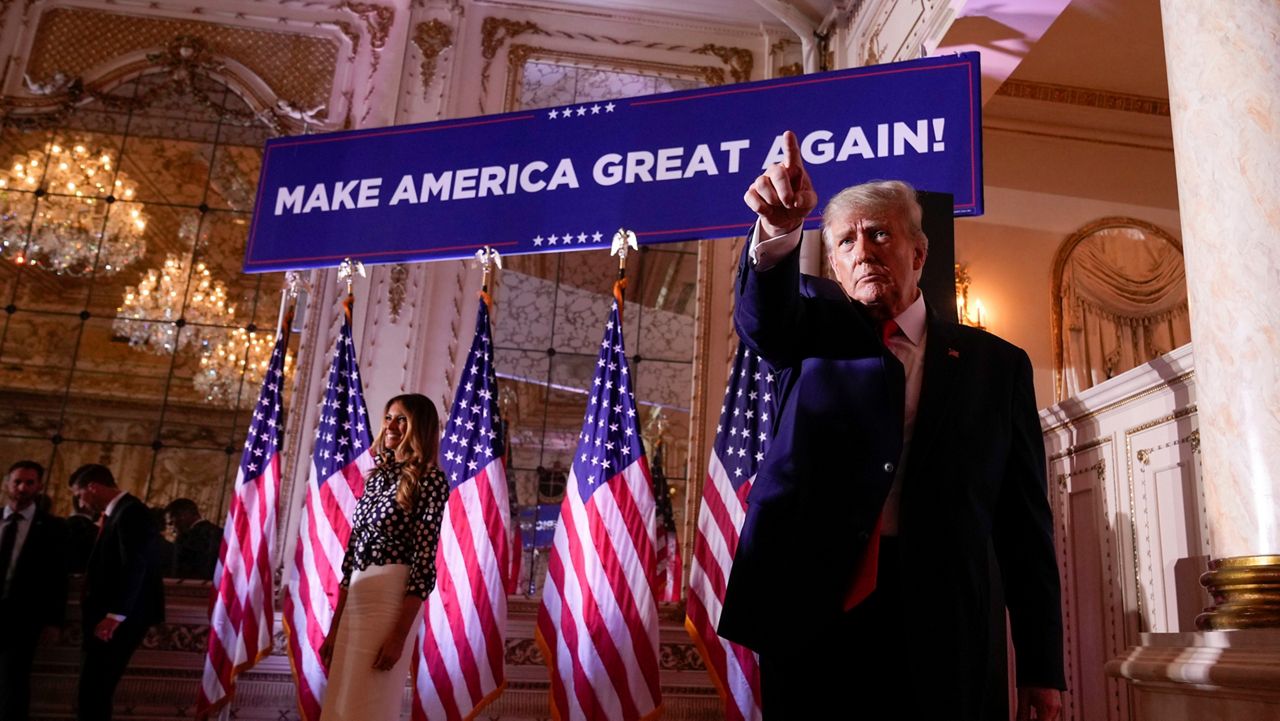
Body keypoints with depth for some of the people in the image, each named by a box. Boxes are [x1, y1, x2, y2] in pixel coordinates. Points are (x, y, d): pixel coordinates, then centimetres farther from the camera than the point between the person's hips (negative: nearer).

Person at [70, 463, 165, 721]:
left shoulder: (131, 512, -15)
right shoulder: (116, 513, 17)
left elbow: (134, 567, -22)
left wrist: (114, 615, -23)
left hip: (120, 619, -10)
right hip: (108, 614, 10)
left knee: (92, 691, -8)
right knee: (93, 690, 10)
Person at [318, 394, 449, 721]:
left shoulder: (429, 478, -6)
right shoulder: (377, 476, 16)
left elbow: (424, 562, -13)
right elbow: (352, 553, 15)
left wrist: (399, 634, -18)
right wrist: (334, 626, 12)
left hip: (392, 600, -7)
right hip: (355, 600, 7)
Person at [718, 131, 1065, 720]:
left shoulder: (996, 364, 10)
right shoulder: (815, 325, 10)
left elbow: (1025, 521, 7)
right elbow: (762, 318, -15)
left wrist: (1041, 666, 4)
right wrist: (778, 231, -35)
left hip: (946, 633, 1)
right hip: (810, 610, 0)